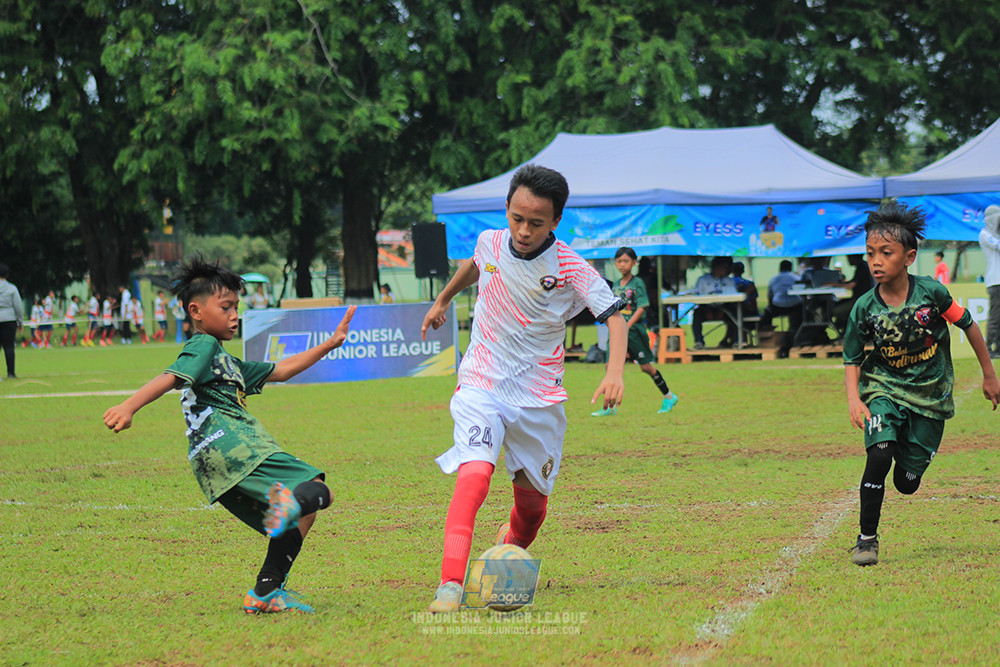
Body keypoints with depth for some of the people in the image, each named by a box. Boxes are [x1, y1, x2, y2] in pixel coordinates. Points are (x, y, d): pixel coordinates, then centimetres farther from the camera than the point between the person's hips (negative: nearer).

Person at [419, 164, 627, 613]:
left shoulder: (570, 268, -12)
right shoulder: (490, 243, -3)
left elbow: (613, 314, -19)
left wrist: (614, 371, -35)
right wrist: (443, 300, 35)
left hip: (538, 396, 0)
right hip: (481, 385, 0)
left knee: (533, 498, 8)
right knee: (475, 472, -24)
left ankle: (510, 546, 43)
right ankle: (450, 585, -32)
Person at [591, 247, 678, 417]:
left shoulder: (637, 283, -5)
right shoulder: (616, 285, 12)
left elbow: (641, 308, -12)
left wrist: (627, 326, -20)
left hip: (634, 329, -5)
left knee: (646, 366, -2)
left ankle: (669, 397, 15)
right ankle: (610, 407, 1)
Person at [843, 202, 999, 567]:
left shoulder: (931, 292, -16)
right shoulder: (864, 308, -13)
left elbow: (969, 325, -1)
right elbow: (852, 359, -2)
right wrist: (853, 398, -20)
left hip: (930, 393, 0)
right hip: (884, 388, 0)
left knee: (907, 482, 3)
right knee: (879, 457, -25)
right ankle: (867, 538, -10)